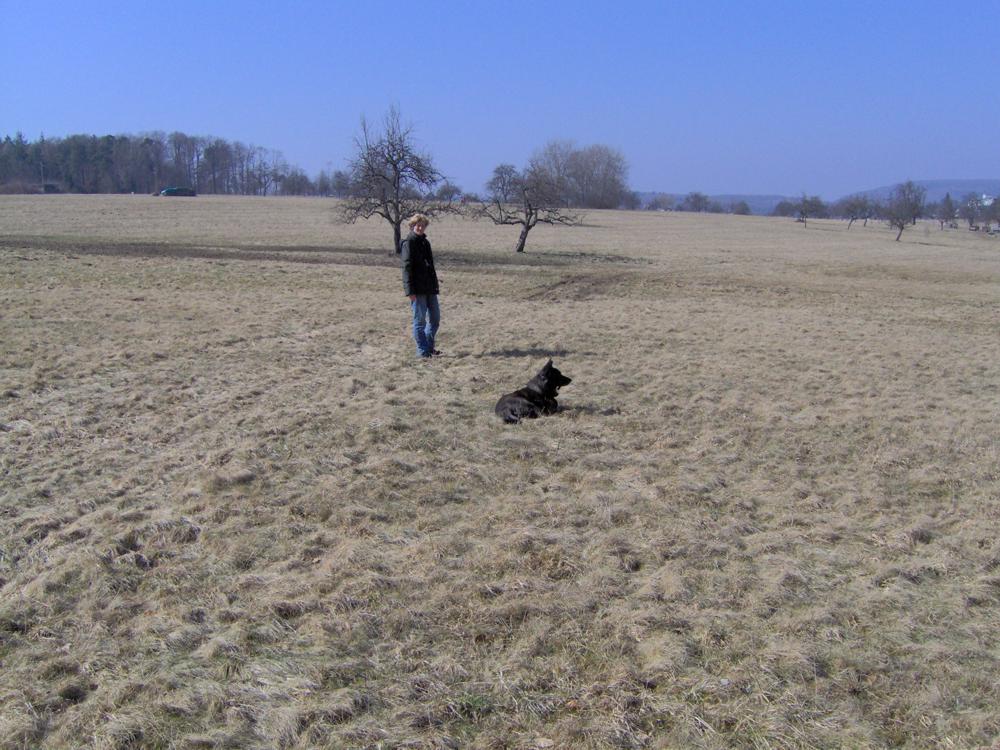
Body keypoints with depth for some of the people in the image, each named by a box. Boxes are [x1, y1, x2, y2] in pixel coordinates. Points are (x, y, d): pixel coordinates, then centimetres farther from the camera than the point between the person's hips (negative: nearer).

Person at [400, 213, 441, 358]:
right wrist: (410, 291, -18)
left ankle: (429, 346, 24)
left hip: (429, 288, 8)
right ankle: (423, 350, 5)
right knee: (420, 320, -2)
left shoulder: (425, 242, 16)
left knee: (435, 318, 10)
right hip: (417, 289, -8)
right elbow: (407, 268, -12)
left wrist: (434, 285, 18)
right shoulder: (409, 243, -7)